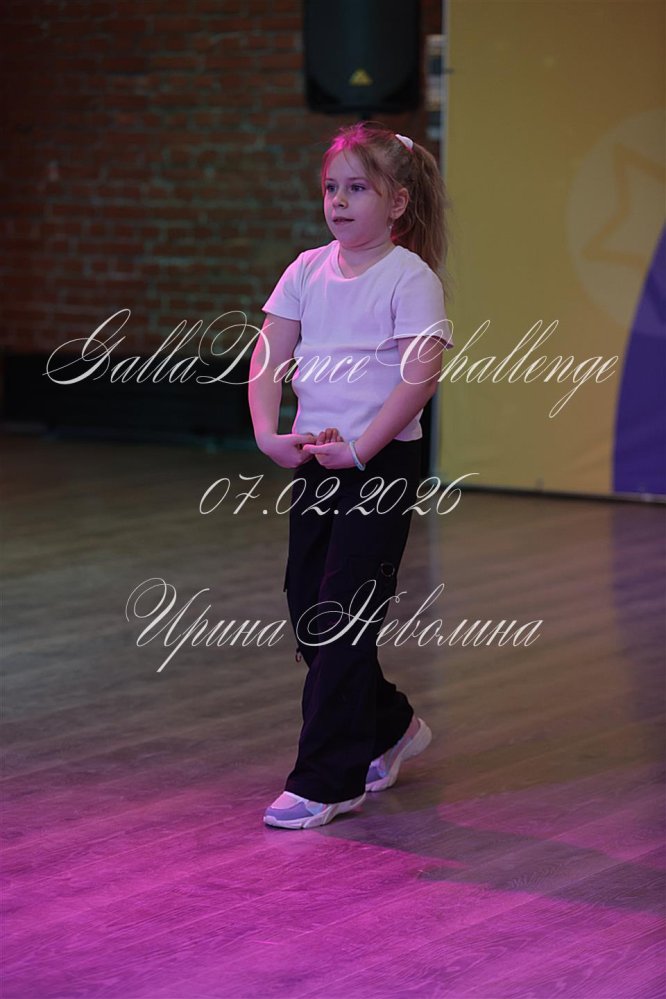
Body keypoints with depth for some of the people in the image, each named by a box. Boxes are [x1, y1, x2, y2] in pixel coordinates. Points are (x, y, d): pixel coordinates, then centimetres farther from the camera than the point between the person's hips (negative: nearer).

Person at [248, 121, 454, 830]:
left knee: (346, 613, -7)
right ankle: (388, 726, 35)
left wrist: (360, 448, -22)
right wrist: (268, 434, -9)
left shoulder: (410, 278, -10)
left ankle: (327, 780, -1)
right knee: (307, 606, 12)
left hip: (382, 460, -7)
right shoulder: (308, 270, 8)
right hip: (313, 458, 7)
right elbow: (269, 357, 6)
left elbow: (421, 373, -18)